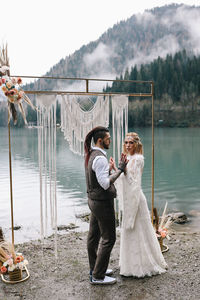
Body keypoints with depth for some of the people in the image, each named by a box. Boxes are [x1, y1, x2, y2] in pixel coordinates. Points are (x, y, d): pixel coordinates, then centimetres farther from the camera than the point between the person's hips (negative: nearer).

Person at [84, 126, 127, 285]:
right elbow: (105, 184, -25)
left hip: (94, 200, 10)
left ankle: (94, 268, 34)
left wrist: (110, 168, 13)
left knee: (93, 236, 18)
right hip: (103, 202, -10)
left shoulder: (91, 155, 8)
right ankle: (97, 276, 9)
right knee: (108, 238, 0)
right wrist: (120, 169, -21)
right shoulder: (100, 158, -23)